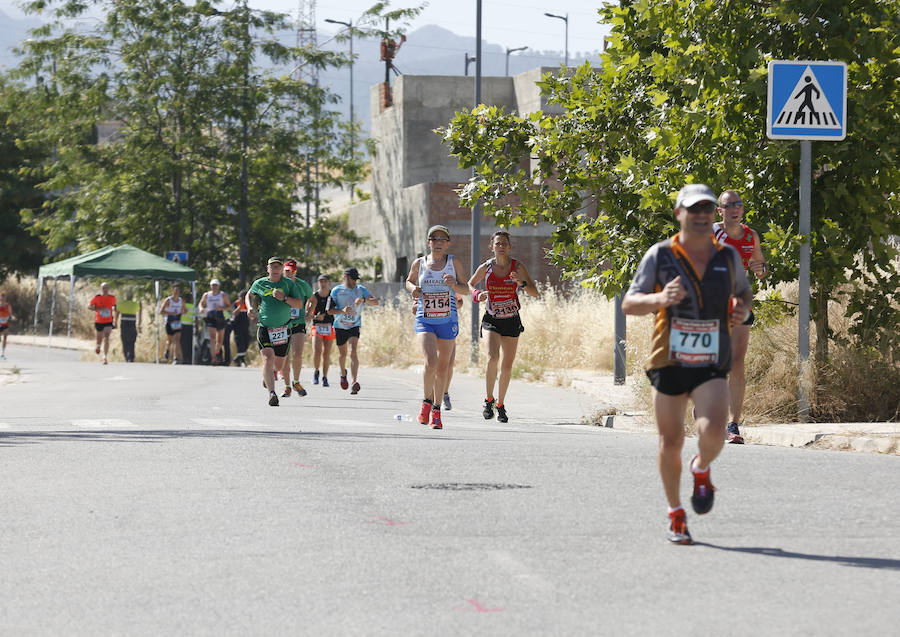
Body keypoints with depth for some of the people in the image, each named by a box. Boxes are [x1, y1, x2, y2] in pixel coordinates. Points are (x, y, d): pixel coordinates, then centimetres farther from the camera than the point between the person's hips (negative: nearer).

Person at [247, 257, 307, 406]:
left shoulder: (289, 284, 1)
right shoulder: (260, 283, 4)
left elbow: (299, 303, -4)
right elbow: (249, 295, 23)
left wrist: (284, 298, -19)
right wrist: (250, 308, 3)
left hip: (283, 329, 1)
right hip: (264, 328, -1)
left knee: (278, 365, 12)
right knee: (268, 358, -22)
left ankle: (269, 373, 49)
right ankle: (272, 393, -27)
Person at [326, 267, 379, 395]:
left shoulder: (361, 290, -2)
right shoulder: (336, 291, -5)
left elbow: (375, 302, -12)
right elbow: (329, 310, -8)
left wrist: (364, 300, -32)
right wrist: (342, 311, -27)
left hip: (355, 326, -1)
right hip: (340, 327, 1)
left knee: (353, 351, -19)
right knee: (342, 353, 13)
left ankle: (355, 382, -27)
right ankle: (343, 374, 45)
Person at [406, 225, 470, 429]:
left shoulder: (454, 262, 1)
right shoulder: (419, 263, 3)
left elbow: (466, 289, 5)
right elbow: (409, 281, 21)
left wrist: (454, 285, -17)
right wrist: (413, 289, -2)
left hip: (448, 321, 1)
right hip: (424, 321, -1)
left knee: (442, 367, 8)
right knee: (430, 362, -20)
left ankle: (436, 410, 22)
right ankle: (427, 401, 4)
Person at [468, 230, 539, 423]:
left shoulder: (518, 267, -6)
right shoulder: (486, 268, -4)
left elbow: (535, 293, -10)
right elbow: (470, 284, 13)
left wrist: (521, 283, -29)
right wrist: (477, 295, -9)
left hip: (512, 322, 1)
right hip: (492, 320, -1)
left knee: (507, 366, 5)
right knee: (492, 358, -23)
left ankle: (500, 404, 25)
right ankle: (488, 400, -6)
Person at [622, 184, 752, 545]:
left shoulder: (728, 256, 5)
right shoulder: (660, 256, -3)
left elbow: (743, 292, 23)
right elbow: (629, 304, -4)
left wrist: (743, 309, -1)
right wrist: (660, 299, -25)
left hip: (712, 367, 1)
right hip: (668, 364, -1)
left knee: (713, 433, -21)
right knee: (671, 443, 5)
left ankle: (702, 470, 14)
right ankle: (675, 514, 25)